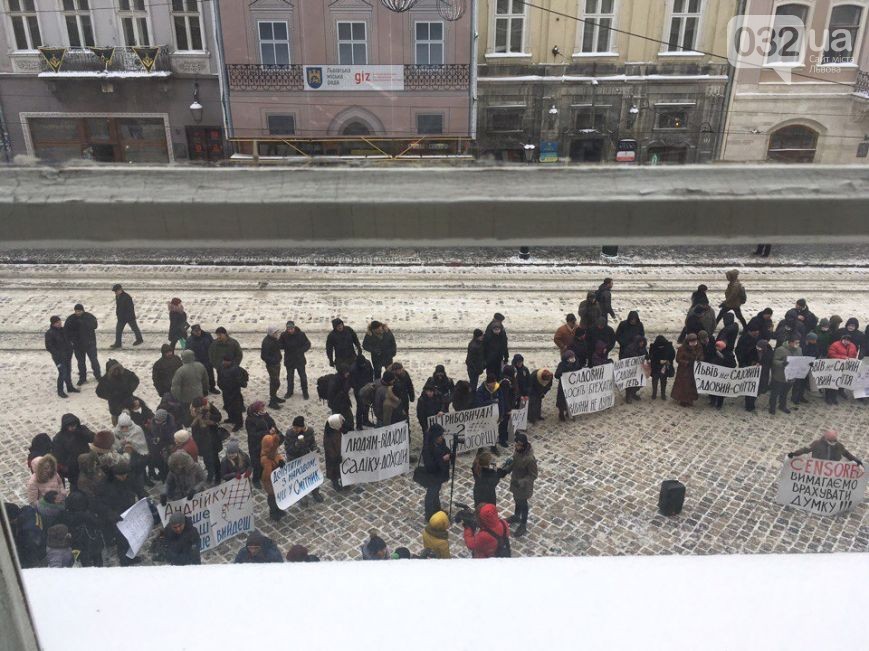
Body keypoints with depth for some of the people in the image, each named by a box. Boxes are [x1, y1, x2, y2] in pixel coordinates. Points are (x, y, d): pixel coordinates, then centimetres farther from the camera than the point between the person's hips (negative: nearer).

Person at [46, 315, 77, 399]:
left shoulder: (63, 329, 6)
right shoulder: (49, 333, -15)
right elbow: (49, 347, -14)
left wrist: (70, 350, 10)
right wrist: (57, 354, -18)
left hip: (67, 355, 7)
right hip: (59, 357, -7)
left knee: (68, 371, 17)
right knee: (63, 373, -7)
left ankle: (70, 387, 33)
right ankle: (60, 391, 7)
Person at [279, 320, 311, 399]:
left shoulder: (301, 334, -15)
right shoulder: (284, 335, -11)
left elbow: (307, 344, -6)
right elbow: (280, 345, -2)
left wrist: (300, 351, -20)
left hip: (300, 360, -2)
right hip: (289, 360, 2)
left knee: (303, 376, 8)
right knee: (290, 376, 16)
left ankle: (305, 392, 24)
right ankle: (289, 392, 33)